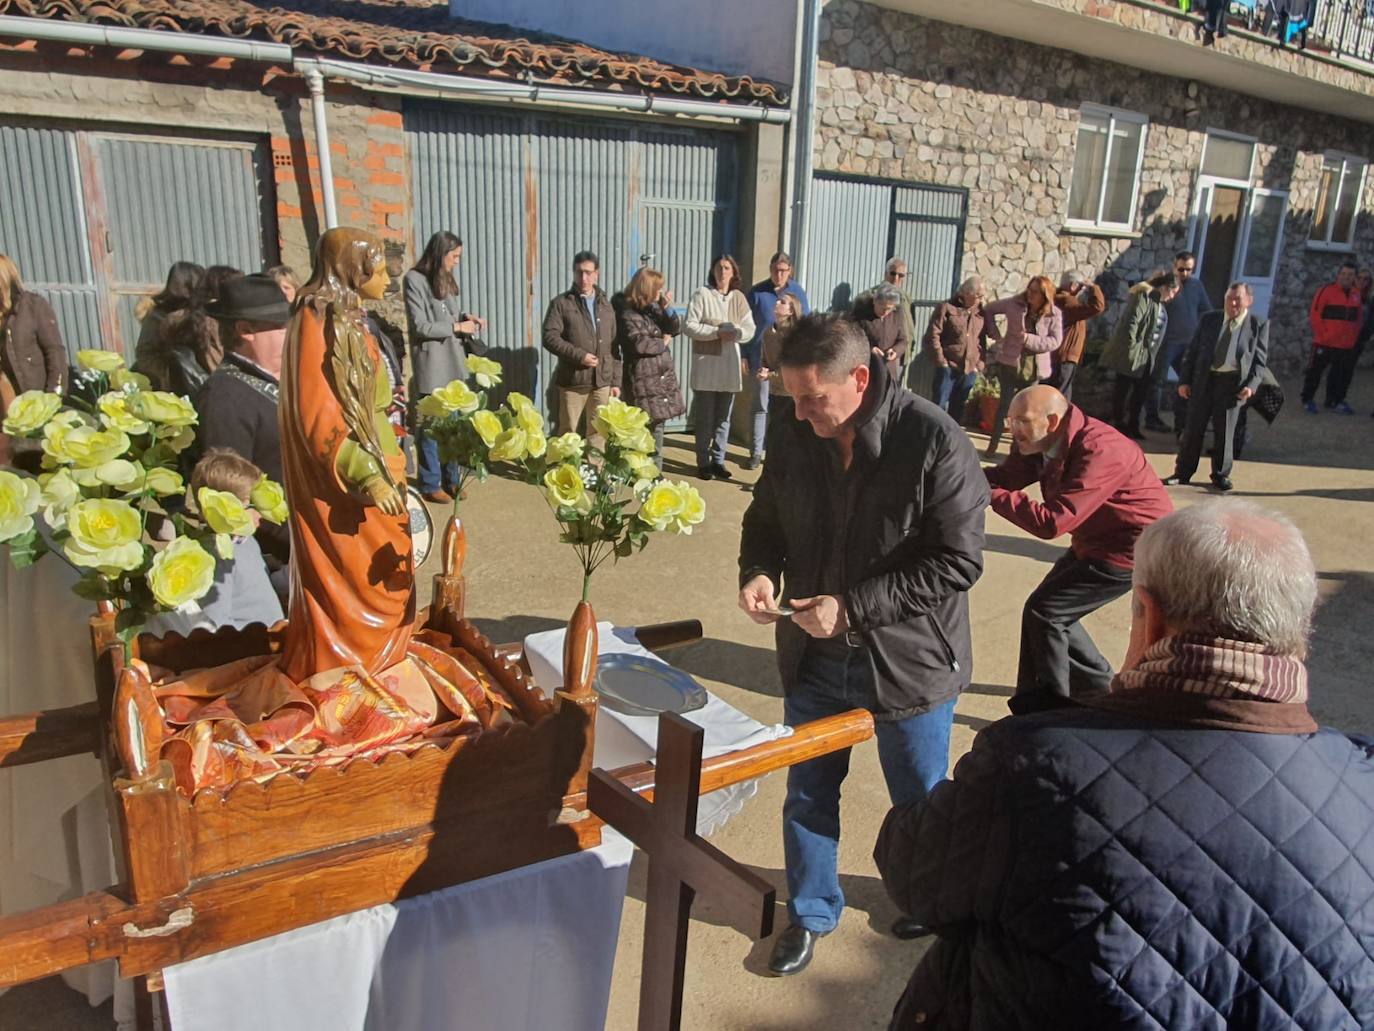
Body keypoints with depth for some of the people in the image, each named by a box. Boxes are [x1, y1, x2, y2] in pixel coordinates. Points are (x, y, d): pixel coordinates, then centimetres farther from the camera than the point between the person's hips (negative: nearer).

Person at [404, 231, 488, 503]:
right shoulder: (414, 280, -10)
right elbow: (420, 326, -14)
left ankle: (450, 479, 24)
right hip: (431, 366, -7)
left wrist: (466, 317, 0)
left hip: (454, 363, 7)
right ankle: (430, 484, 13)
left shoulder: (447, 279, 12)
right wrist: (457, 327, -12)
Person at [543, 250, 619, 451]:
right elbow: (550, 337, -9)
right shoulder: (561, 303, -1)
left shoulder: (606, 306, 13)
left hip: (602, 381, 4)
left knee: (598, 431, 10)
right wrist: (579, 355, -17)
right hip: (572, 381, -4)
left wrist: (616, 381, 8)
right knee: (567, 432, 3)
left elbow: (613, 347, 12)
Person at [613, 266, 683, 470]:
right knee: (647, 427, -5)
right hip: (643, 381, -8)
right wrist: (662, 343, -5)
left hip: (663, 378, 8)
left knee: (657, 425, 11)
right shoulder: (627, 315, -9)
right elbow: (638, 343, -20)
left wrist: (666, 309, -3)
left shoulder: (653, 309, 14)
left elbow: (676, 329, 13)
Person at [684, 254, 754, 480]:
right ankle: (703, 462, 11)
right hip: (705, 363, -4)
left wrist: (735, 333, -16)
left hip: (730, 363, 4)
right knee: (705, 417, 1)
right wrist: (717, 332, -18)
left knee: (724, 418, 9)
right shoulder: (702, 294, -4)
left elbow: (750, 330, 4)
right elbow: (689, 326, -10)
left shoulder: (739, 298, 8)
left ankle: (718, 460, 18)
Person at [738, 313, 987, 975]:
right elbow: (766, 520, 7)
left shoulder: (933, 441, -22)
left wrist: (851, 607, -25)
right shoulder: (794, 436, -7)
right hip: (814, 655, 4)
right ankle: (811, 912, 42)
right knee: (808, 792, 18)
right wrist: (759, 571, -15)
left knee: (920, 801, 19)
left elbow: (956, 562, -21)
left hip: (909, 660, -3)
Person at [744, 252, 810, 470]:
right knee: (760, 406, 4)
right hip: (762, 358, -1)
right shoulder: (757, 292, -2)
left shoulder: (797, 291, 3)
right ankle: (756, 452, 11)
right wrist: (744, 356, -2)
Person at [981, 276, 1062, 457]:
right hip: (1010, 362, -1)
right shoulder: (1014, 304, -4)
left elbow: (1055, 341, -11)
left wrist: (1029, 339, -21)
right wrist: (995, 334, 0)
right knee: (1006, 403, -5)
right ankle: (992, 446, 2)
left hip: (1034, 367, 1)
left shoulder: (1055, 315, -4)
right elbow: (988, 309, 8)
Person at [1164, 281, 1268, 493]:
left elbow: (1260, 360, 3)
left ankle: (1221, 475, 17)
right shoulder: (1209, 319, 9)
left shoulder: (1258, 325, 4)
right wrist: (1184, 380, 2)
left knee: (1225, 432, 3)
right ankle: (1183, 473, 14)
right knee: (1193, 428, 5)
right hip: (1204, 380, 2)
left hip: (1233, 383, -2)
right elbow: (1192, 351, 9)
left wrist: (1252, 385, -11)